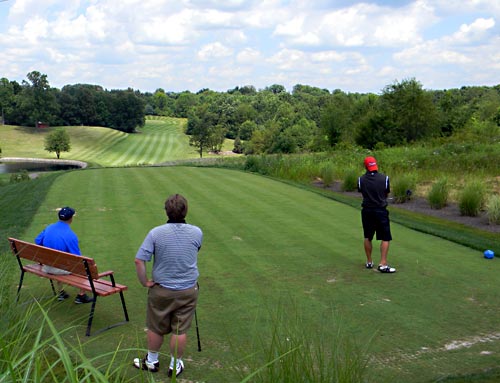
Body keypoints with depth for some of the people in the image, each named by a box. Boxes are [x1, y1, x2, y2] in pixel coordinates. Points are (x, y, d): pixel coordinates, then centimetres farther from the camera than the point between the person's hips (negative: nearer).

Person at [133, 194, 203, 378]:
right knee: (180, 330, 12)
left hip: (161, 290, -1)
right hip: (188, 290, 1)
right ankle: (175, 365, 25)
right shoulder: (197, 233, -10)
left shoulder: (156, 233, -15)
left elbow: (139, 260, -18)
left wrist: (145, 282, -5)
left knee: (155, 328, 17)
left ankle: (151, 361, 35)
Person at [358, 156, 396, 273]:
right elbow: (387, 194, 4)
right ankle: (383, 264, -5)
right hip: (381, 210, -3)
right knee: (385, 238, 2)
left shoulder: (361, 179, -4)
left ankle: (369, 262, 23)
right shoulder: (384, 178, -7)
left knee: (368, 237, 15)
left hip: (367, 211, 3)